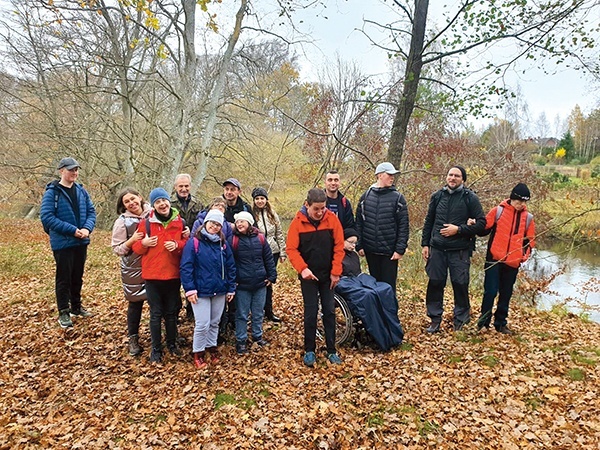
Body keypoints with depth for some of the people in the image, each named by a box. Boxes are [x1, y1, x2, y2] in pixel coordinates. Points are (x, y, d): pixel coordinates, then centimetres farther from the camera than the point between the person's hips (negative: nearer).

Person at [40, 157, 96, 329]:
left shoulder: (81, 191, 6)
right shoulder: (52, 192, -10)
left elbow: (91, 211, 6)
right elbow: (46, 216, -17)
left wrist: (87, 228, -14)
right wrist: (72, 230, -22)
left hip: (81, 242, 5)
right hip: (62, 243, -5)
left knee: (77, 277, 17)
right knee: (64, 278, 4)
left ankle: (76, 307, 32)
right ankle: (64, 312, 15)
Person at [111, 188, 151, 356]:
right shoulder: (122, 222, -5)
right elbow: (117, 249, -4)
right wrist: (131, 240, -22)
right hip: (134, 270, -2)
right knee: (135, 304, 9)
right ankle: (133, 339, 27)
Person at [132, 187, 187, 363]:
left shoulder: (179, 222, 0)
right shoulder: (146, 223, -4)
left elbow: (187, 243, 8)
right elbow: (136, 247, 2)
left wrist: (177, 245, -13)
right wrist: (144, 243, -19)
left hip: (173, 274, 2)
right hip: (152, 275, -1)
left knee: (172, 312, 15)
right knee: (156, 313, 7)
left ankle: (172, 343, 33)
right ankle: (156, 348, 22)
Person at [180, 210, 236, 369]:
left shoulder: (223, 244, 6)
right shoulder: (194, 242, -8)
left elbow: (230, 268, 9)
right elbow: (186, 267, -12)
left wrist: (231, 289, 6)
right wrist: (189, 289, -17)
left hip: (220, 291, 5)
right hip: (200, 291, -4)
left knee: (215, 323, 16)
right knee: (202, 325, -3)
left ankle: (211, 347, 35)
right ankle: (198, 353, 17)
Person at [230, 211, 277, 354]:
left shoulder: (260, 238, -2)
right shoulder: (233, 240, -8)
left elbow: (269, 259, 4)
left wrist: (272, 276, 2)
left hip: (260, 283, 2)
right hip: (242, 285, -2)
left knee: (258, 313, 16)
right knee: (242, 314, 8)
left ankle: (257, 336, 33)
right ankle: (241, 340, 22)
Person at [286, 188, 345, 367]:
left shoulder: (332, 219, -8)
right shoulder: (298, 222, -11)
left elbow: (338, 246, -5)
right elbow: (291, 249, -11)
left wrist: (336, 272, -8)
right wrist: (302, 268, -24)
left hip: (328, 275, 2)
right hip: (308, 276, -1)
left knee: (330, 311, 7)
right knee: (310, 312, 4)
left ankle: (331, 350, 19)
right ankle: (309, 350, 18)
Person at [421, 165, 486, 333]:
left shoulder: (470, 198, -1)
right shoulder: (437, 196, 9)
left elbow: (481, 223, -3)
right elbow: (429, 222, 14)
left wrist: (458, 229, -14)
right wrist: (425, 244, 9)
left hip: (460, 250, -3)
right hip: (437, 249, 3)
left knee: (460, 285, 2)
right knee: (435, 283, 5)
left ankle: (460, 321, 20)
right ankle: (435, 319, 19)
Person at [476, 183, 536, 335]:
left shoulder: (528, 217, 8)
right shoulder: (498, 211, -1)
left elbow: (530, 240, 13)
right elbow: (485, 228, 2)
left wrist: (525, 255, -2)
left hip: (513, 263, 4)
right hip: (494, 260, -3)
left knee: (506, 294, 11)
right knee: (490, 291, -4)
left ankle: (500, 323, 23)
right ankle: (483, 322, 10)